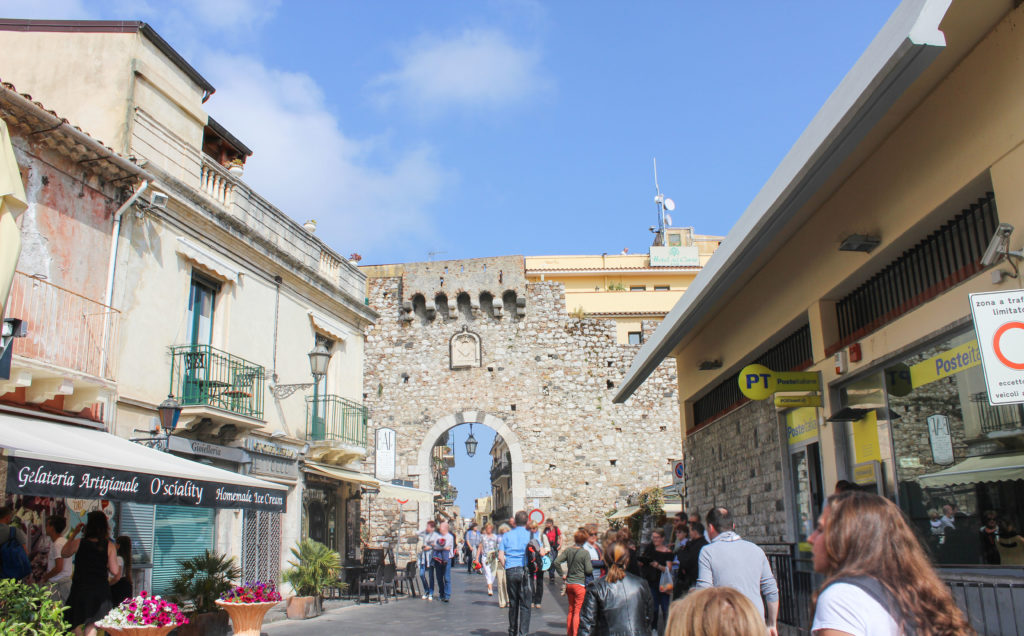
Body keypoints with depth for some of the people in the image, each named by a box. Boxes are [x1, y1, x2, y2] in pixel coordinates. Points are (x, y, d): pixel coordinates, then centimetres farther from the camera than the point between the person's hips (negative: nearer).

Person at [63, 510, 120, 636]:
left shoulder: (78, 543, -8)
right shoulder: (109, 546, -7)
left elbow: (63, 553, 15)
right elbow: (115, 571, -5)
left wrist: (73, 534, 14)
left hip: (80, 590, -1)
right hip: (101, 591, 1)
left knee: (77, 625, 17)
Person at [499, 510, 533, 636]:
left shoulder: (507, 535, 7)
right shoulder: (530, 535, 1)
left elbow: (500, 556, 1)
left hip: (510, 571, 3)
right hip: (525, 571, -3)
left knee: (513, 603, 14)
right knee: (525, 604, 1)